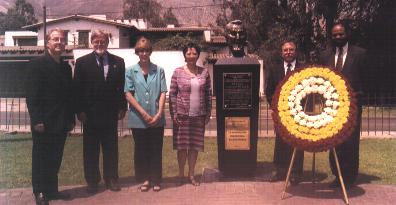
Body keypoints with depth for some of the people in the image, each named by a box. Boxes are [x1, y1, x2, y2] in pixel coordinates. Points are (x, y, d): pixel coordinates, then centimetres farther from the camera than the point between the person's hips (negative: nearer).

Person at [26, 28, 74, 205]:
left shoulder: (66, 67, 12)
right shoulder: (37, 64, -8)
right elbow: (31, 95, -13)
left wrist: (71, 119, 11)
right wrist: (37, 120, -18)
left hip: (61, 123, 6)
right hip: (43, 123, -6)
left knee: (55, 159, 13)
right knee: (41, 159, 5)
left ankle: (52, 190, 24)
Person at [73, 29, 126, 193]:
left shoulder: (118, 62, 6)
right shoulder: (82, 62, 0)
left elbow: (122, 87, 6)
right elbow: (78, 88, -2)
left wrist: (122, 108, 0)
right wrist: (80, 111, -8)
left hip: (111, 113, 2)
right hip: (90, 114, -1)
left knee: (111, 148, 9)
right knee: (90, 149, 7)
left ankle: (111, 179, 20)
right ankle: (92, 181, 17)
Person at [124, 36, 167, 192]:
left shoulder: (159, 71, 5)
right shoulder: (131, 71, 3)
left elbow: (163, 93, 1)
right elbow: (128, 94, -3)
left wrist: (159, 113, -11)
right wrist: (143, 113, -11)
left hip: (157, 119, 0)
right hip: (138, 119, 0)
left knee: (156, 149, 5)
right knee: (141, 150, 8)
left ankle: (156, 180, 17)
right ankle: (144, 179, 21)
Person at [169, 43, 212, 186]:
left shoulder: (204, 72, 4)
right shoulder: (178, 72, -1)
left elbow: (208, 94, 7)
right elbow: (172, 94, -1)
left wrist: (208, 114, 4)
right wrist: (174, 114, -6)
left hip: (199, 116, 2)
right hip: (182, 115, -2)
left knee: (195, 145, 9)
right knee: (182, 145, 5)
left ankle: (191, 174, 22)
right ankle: (181, 174, 20)